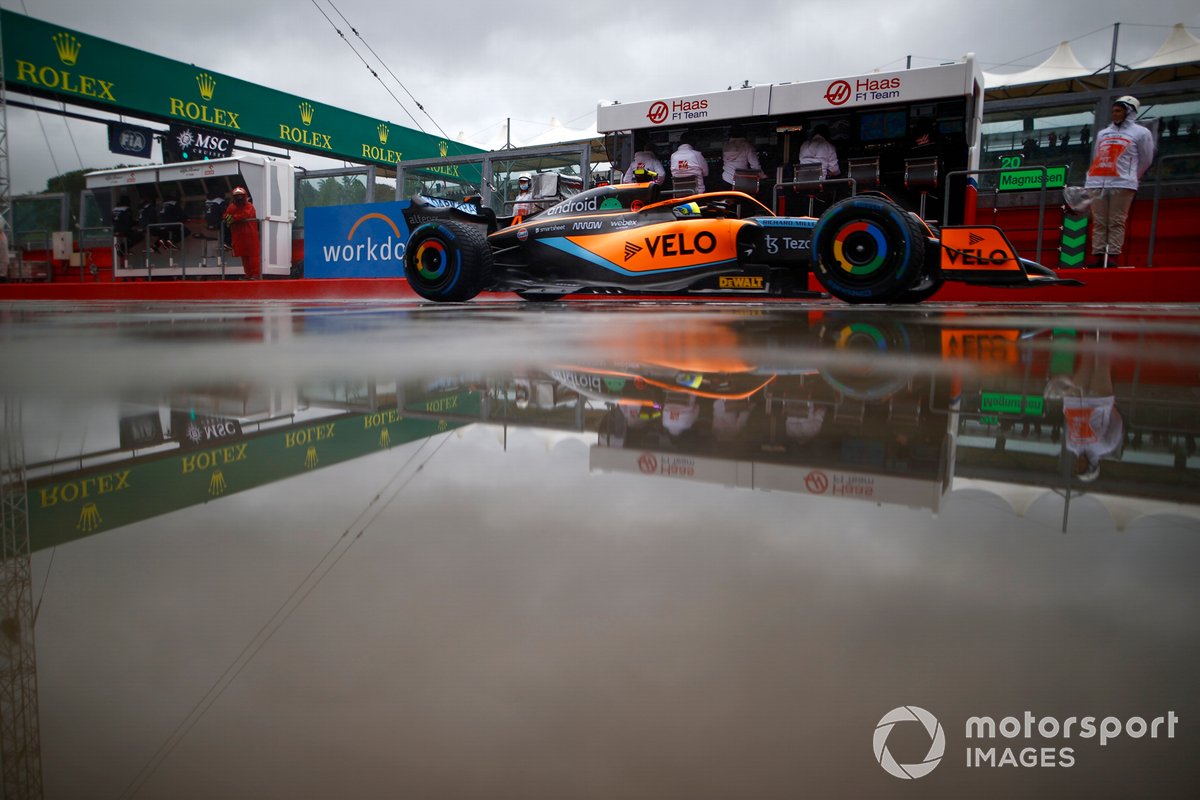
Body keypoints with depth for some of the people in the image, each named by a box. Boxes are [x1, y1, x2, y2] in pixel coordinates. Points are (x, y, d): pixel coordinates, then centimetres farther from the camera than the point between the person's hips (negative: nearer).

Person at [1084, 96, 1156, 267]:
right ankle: (1098, 256, -2)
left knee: (1116, 222, -8)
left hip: (1122, 185, -4)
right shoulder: (1103, 133, 23)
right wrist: (1092, 178, 14)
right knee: (1099, 222, -1)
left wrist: (1130, 177, 16)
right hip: (1097, 184, 4)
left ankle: (1113, 257, -11)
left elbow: (1146, 159, 12)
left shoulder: (1140, 133, 9)